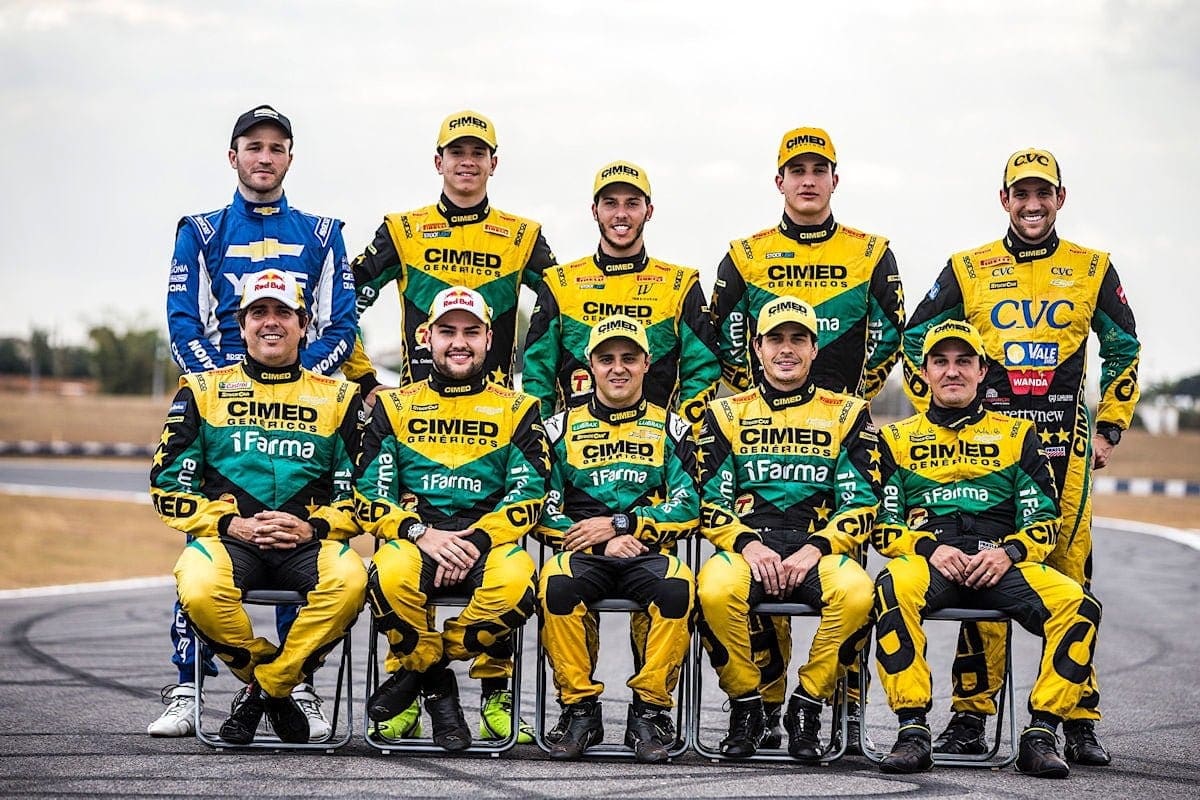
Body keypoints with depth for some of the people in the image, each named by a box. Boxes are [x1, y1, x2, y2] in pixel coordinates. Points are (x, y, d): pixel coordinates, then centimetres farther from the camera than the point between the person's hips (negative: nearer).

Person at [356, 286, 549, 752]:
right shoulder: (395, 407, 16)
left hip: (489, 541, 0)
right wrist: (422, 533, -13)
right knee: (392, 576, -38)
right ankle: (436, 692, -11)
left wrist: (475, 542, -14)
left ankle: (413, 671, -13)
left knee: (515, 581, -37)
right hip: (414, 538, 0)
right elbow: (370, 494, 6)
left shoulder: (516, 411, 15)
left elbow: (529, 495, 3)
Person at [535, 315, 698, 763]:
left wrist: (619, 524, -7)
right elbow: (544, 511, 7)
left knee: (677, 587, -36)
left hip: (648, 553, 0)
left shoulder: (670, 430, 16)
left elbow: (688, 508, 4)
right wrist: (601, 541, -9)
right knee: (557, 585, -36)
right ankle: (580, 709, -25)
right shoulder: (562, 428, 16)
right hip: (582, 554, 0)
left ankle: (650, 709, -26)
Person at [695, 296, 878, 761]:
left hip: (820, 549, 0)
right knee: (715, 591, -36)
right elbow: (710, 501, 8)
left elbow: (862, 503, 5)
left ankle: (807, 706, -15)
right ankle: (746, 708, -13)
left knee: (856, 592, -36)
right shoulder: (727, 414, 16)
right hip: (745, 546, 0)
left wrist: (815, 549, -11)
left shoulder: (847, 414, 14)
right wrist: (747, 545, -12)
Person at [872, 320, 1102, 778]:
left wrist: (1008, 552, -8)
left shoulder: (1016, 436, 20)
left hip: (1000, 563, 1)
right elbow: (883, 523, 10)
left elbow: (1044, 521, 13)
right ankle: (913, 732, -36)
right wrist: (929, 548, -10)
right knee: (892, 589, -39)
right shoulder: (897, 440, 19)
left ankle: (1041, 734, -24)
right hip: (925, 558, -1)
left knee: (1077, 606, -29)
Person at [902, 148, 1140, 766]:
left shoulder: (1091, 270, 9)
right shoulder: (968, 270, 6)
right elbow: (916, 342, 12)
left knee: (1069, 581, -2)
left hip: (1065, 446, 0)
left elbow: (1123, 351, 17)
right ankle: (970, 715, 3)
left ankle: (1079, 722, 3)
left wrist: (1108, 430, 11)